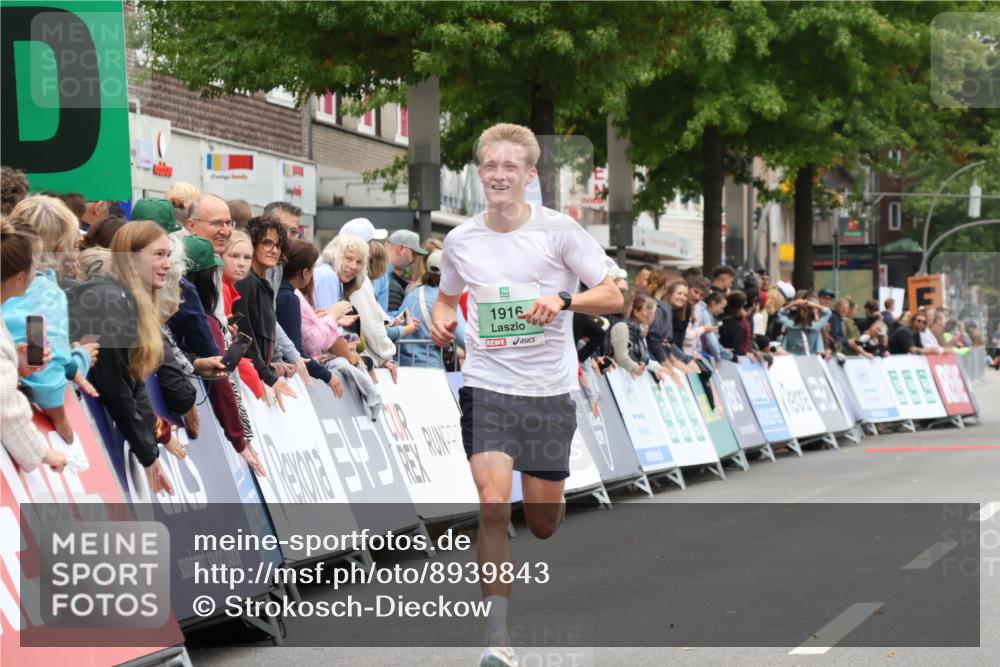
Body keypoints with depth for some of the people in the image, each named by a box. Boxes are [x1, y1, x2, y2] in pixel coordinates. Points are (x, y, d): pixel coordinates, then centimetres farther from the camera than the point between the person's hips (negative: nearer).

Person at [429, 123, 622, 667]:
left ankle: (548, 493, 48)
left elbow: (613, 296, -5)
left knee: (543, 525, 8)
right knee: (493, 507, -17)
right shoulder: (460, 240, 2)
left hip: (549, 391, 0)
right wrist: (441, 321, -2)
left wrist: (562, 299, -22)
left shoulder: (558, 231, -6)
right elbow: (447, 295, 21)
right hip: (486, 386, 1)